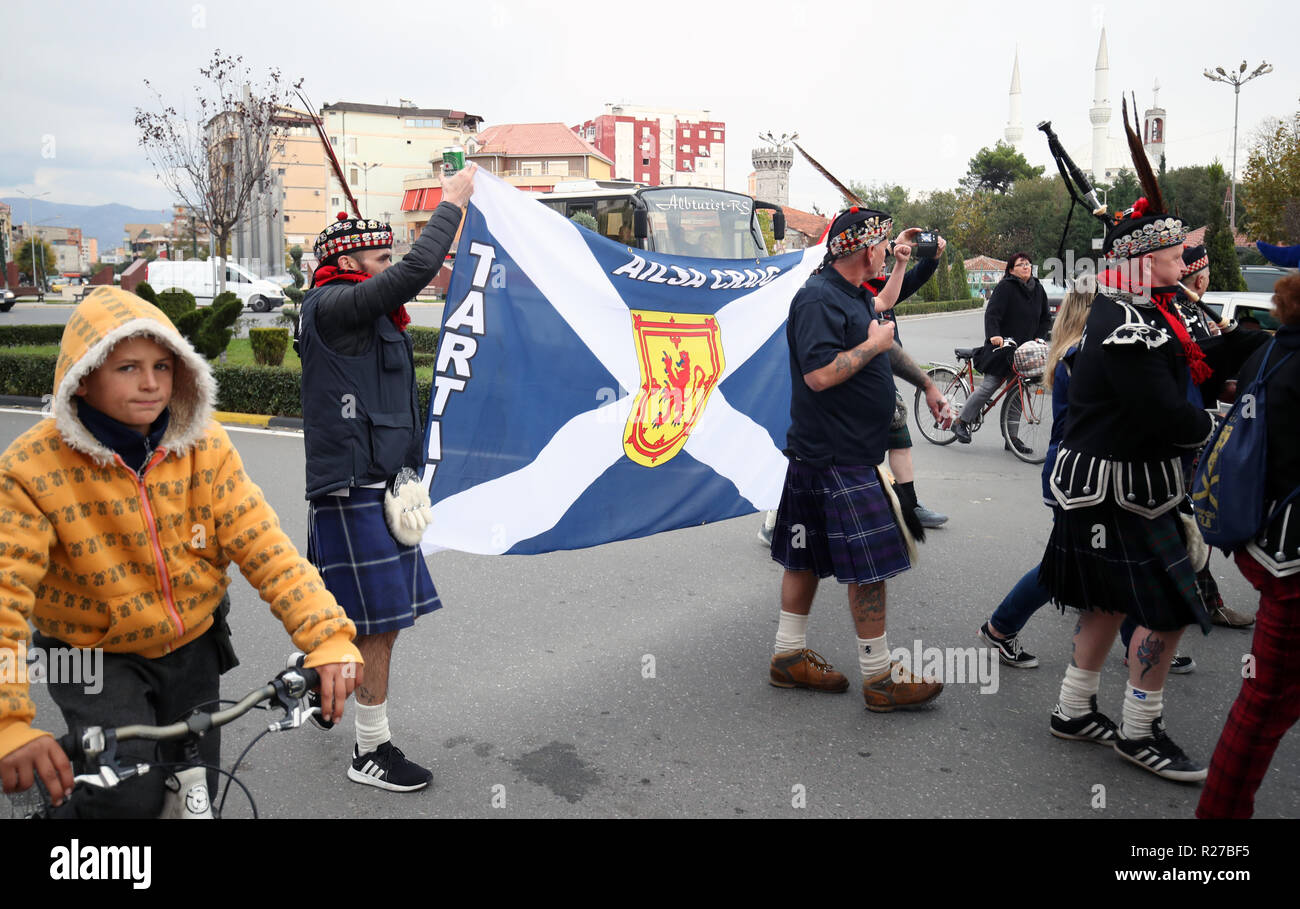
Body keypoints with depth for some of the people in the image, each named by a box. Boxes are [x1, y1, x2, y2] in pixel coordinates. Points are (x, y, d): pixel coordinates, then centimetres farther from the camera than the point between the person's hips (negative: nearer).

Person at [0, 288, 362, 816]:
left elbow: (261, 544, -19)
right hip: (95, 657, -3)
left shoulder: (203, 446, -13)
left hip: (193, 646, 3)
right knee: (131, 797, -20)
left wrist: (327, 637, -32)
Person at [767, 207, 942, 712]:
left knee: (808, 555, 13)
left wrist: (901, 265, 38)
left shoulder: (849, 294, 15)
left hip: (821, 452, 10)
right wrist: (874, 344, -16)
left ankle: (789, 656, 23)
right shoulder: (819, 299, -16)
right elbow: (820, 374, -26)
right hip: (837, 456, -10)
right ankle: (878, 677, 5)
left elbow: (880, 306, 40)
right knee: (869, 562, -5)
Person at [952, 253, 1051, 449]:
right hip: (1001, 346, -6)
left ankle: (1012, 436, 11)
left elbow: (1046, 318, 18)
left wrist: (1039, 337, 2)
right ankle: (960, 421, 6)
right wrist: (994, 335, -34)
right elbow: (992, 313, -18)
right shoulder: (1005, 287, -8)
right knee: (989, 385, -9)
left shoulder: (1038, 289, 11)